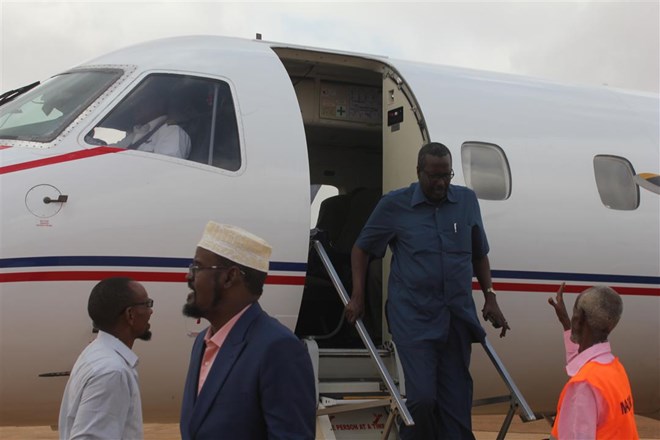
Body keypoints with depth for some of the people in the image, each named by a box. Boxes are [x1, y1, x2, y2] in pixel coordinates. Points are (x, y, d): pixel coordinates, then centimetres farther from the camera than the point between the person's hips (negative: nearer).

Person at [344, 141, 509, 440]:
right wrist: (357, 298, 1)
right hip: (414, 317, -3)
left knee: (456, 402, 7)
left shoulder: (467, 200, 7)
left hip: (458, 317, 4)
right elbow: (362, 249, 8)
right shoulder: (394, 205, -2)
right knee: (422, 397, -12)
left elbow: (479, 254, 18)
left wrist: (490, 298, 11)